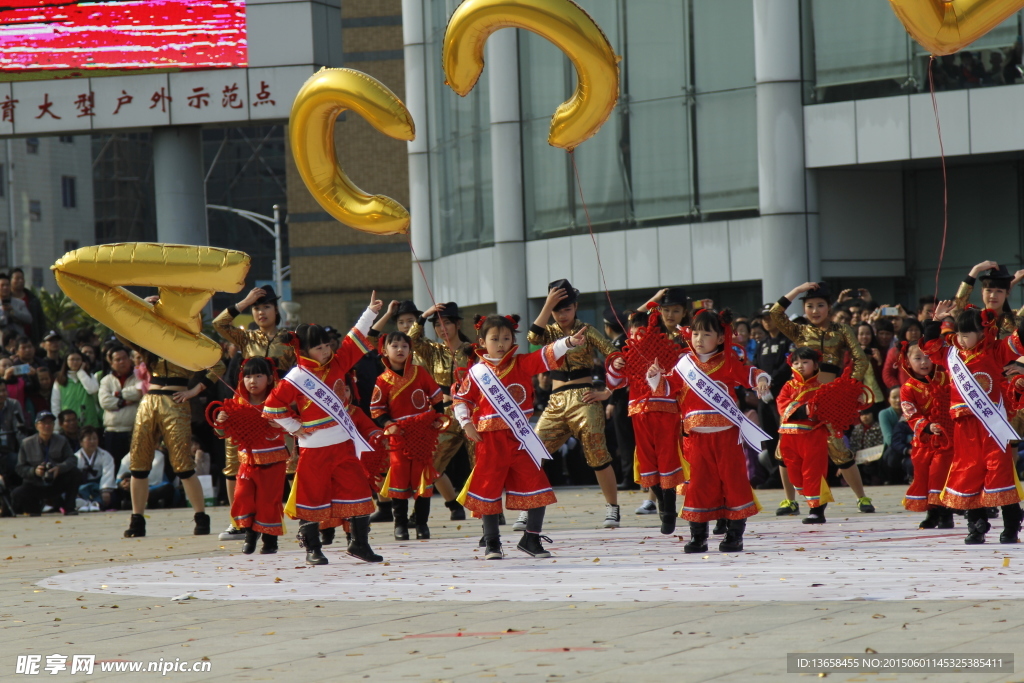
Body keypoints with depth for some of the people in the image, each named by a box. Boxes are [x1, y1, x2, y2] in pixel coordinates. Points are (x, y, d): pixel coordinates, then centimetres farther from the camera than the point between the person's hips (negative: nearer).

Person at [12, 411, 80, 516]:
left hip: (57, 485, 1)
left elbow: (72, 460, -11)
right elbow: (21, 469, -3)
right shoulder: (27, 443, -1)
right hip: (35, 486, -1)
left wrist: (60, 468, -31)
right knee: (16, 494, -29)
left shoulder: (61, 441, 2)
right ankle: (35, 507, 6)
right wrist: (34, 471, -24)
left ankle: (69, 507, -8)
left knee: (75, 473, -25)